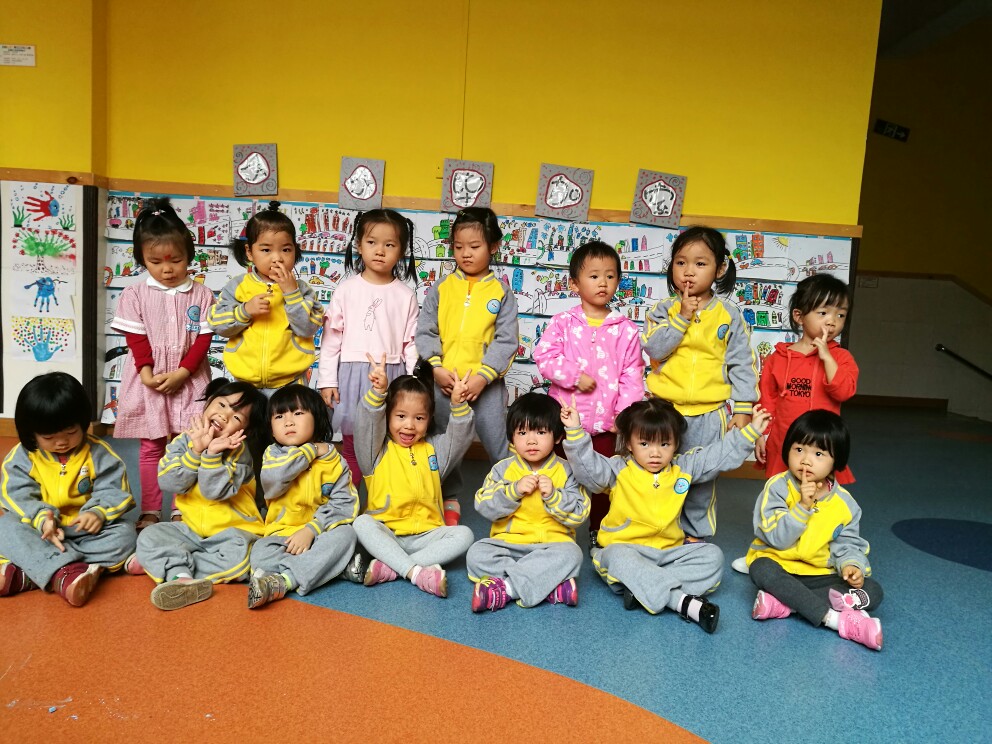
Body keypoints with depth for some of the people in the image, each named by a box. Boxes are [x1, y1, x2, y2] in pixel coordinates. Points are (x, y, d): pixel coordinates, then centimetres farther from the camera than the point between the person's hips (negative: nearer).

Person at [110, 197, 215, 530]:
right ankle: (150, 512, 17)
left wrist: (182, 372, -14)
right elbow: (136, 339, -2)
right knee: (150, 447, 8)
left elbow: (203, 339, -4)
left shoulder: (201, 295, 0)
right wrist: (147, 372, -15)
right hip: (148, 381, 0)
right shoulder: (135, 294, 1)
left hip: (189, 380, 0)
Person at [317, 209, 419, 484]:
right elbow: (331, 337, 2)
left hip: (392, 376, 0)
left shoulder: (406, 295, 3)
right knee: (351, 446, 10)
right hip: (352, 375, 0)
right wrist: (327, 380, -2)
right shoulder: (346, 290, 1)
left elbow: (411, 344, 4)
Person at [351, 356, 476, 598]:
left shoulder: (433, 449, 13)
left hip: (426, 535, 2)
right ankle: (416, 572, -38)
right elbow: (366, 424, -15)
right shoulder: (378, 451, 4)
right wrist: (378, 392, -33)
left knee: (463, 535, -23)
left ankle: (389, 567, -30)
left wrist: (458, 406, -23)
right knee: (362, 523, -31)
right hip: (385, 533, -2)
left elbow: (459, 438, -4)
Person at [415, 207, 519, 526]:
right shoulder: (441, 288, 6)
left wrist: (483, 376, -15)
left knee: (499, 444, 1)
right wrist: (436, 367, -12)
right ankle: (449, 500, 28)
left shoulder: (501, 292, 2)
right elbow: (425, 332, 2)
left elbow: (506, 340, -5)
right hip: (443, 381, 2)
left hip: (486, 383, -2)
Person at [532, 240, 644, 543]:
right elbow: (544, 355, -9)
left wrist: (626, 411, -8)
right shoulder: (563, 322, -2)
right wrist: (574, 375, -19)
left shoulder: (625, 330, 0)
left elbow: (632, 374, -1)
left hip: (604, 419, 1)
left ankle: (599, 531, 30)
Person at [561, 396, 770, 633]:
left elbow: (722, 454, 11)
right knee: (619, 559, -37)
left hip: (670, 550, 4)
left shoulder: (684, 468, 7)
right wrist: (575, 431, -30)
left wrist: (750, 430, 6)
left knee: (712, 556, -14)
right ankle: (684, 601, -41)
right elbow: (587, 466, -18)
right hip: (625, 548, -4)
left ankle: (642, 587, -28)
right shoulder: (618, 471, -4)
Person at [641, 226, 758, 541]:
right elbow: (653, 348, -14)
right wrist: (682, 317, -17)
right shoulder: (663, 310, 1)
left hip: (709, 413, 0)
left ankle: (696, 533, 28)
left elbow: (742, 365, 2)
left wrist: (742, 410, -2)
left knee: (702, 479, 10)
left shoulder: (730, 315, 0)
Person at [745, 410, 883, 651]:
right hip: (779, 567, -3)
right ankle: (836, 619, -37)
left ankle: (783, 602, -30)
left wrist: (851, 565, -19)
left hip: (821, 574, 3)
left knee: (872, 591, -17)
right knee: (762, 569, -35)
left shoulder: (845, 502, -1)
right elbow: (777, 538, -17)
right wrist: (802, 507, -28)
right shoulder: (777, 487, -11)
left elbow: (847, 544, 3)